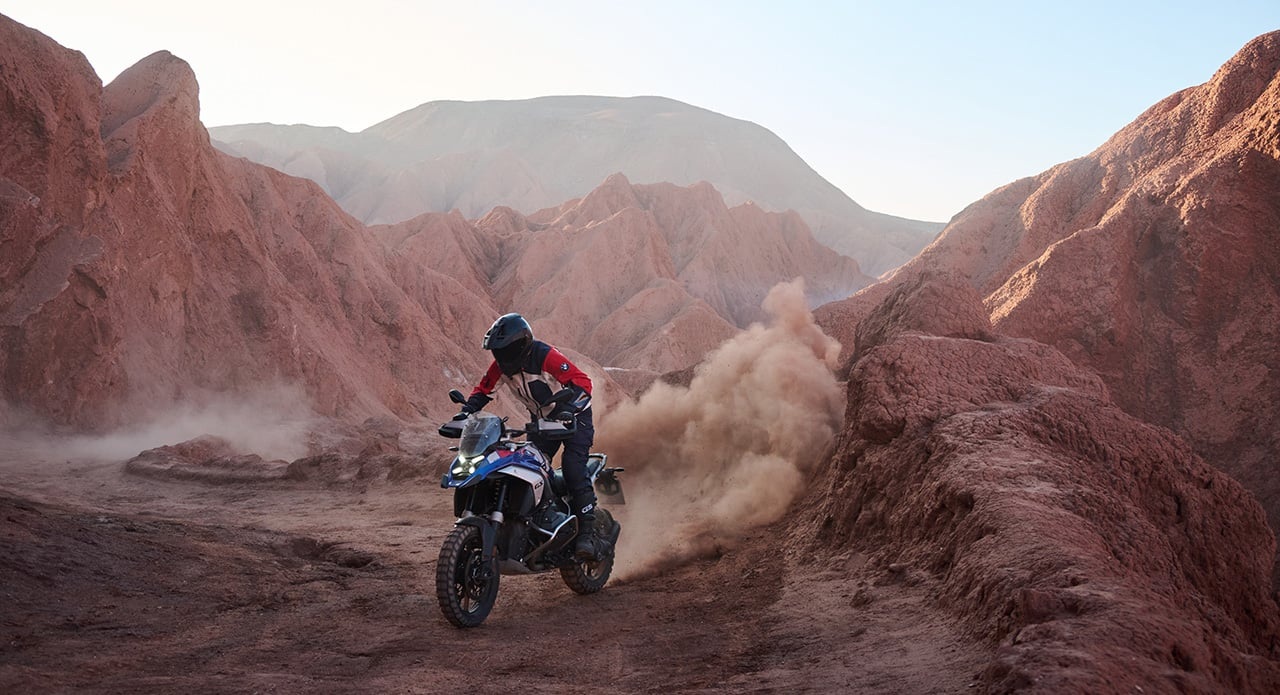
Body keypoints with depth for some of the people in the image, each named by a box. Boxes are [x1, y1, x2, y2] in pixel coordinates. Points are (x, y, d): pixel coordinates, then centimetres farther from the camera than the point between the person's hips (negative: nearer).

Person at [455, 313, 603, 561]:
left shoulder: (546, 357, -28)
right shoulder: (501, 365, -8)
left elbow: (582, 381, -31)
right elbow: (483, 389, 5)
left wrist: (568, 408, -46)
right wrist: (466, 411, -13)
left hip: (574, 414, -7)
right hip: (542, 418, 7)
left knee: (573, 466, -23)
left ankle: (587, 533, -22)